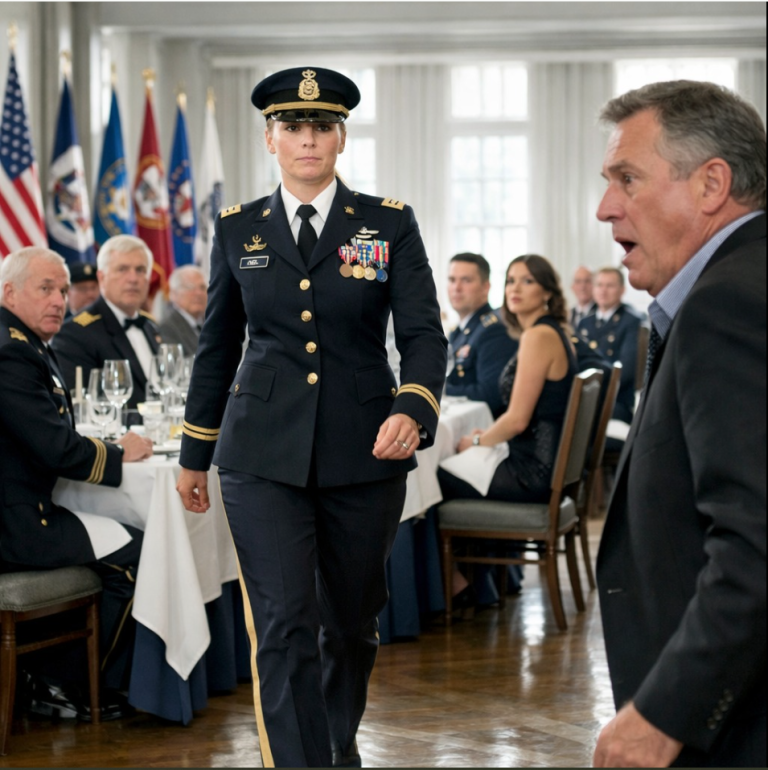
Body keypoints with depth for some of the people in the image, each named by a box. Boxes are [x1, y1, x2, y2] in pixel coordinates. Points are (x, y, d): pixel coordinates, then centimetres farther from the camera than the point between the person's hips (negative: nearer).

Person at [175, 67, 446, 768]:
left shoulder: (390, 224, 2)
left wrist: (413, 410, -25)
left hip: (365, 452, 0)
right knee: (283, 629, -10)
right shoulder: (238, 229, 7)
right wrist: (194, 454, 16)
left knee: (352, 621, 14)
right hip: (264, 456, 0)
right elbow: (217, 348, 14)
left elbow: (424, 334, -5)